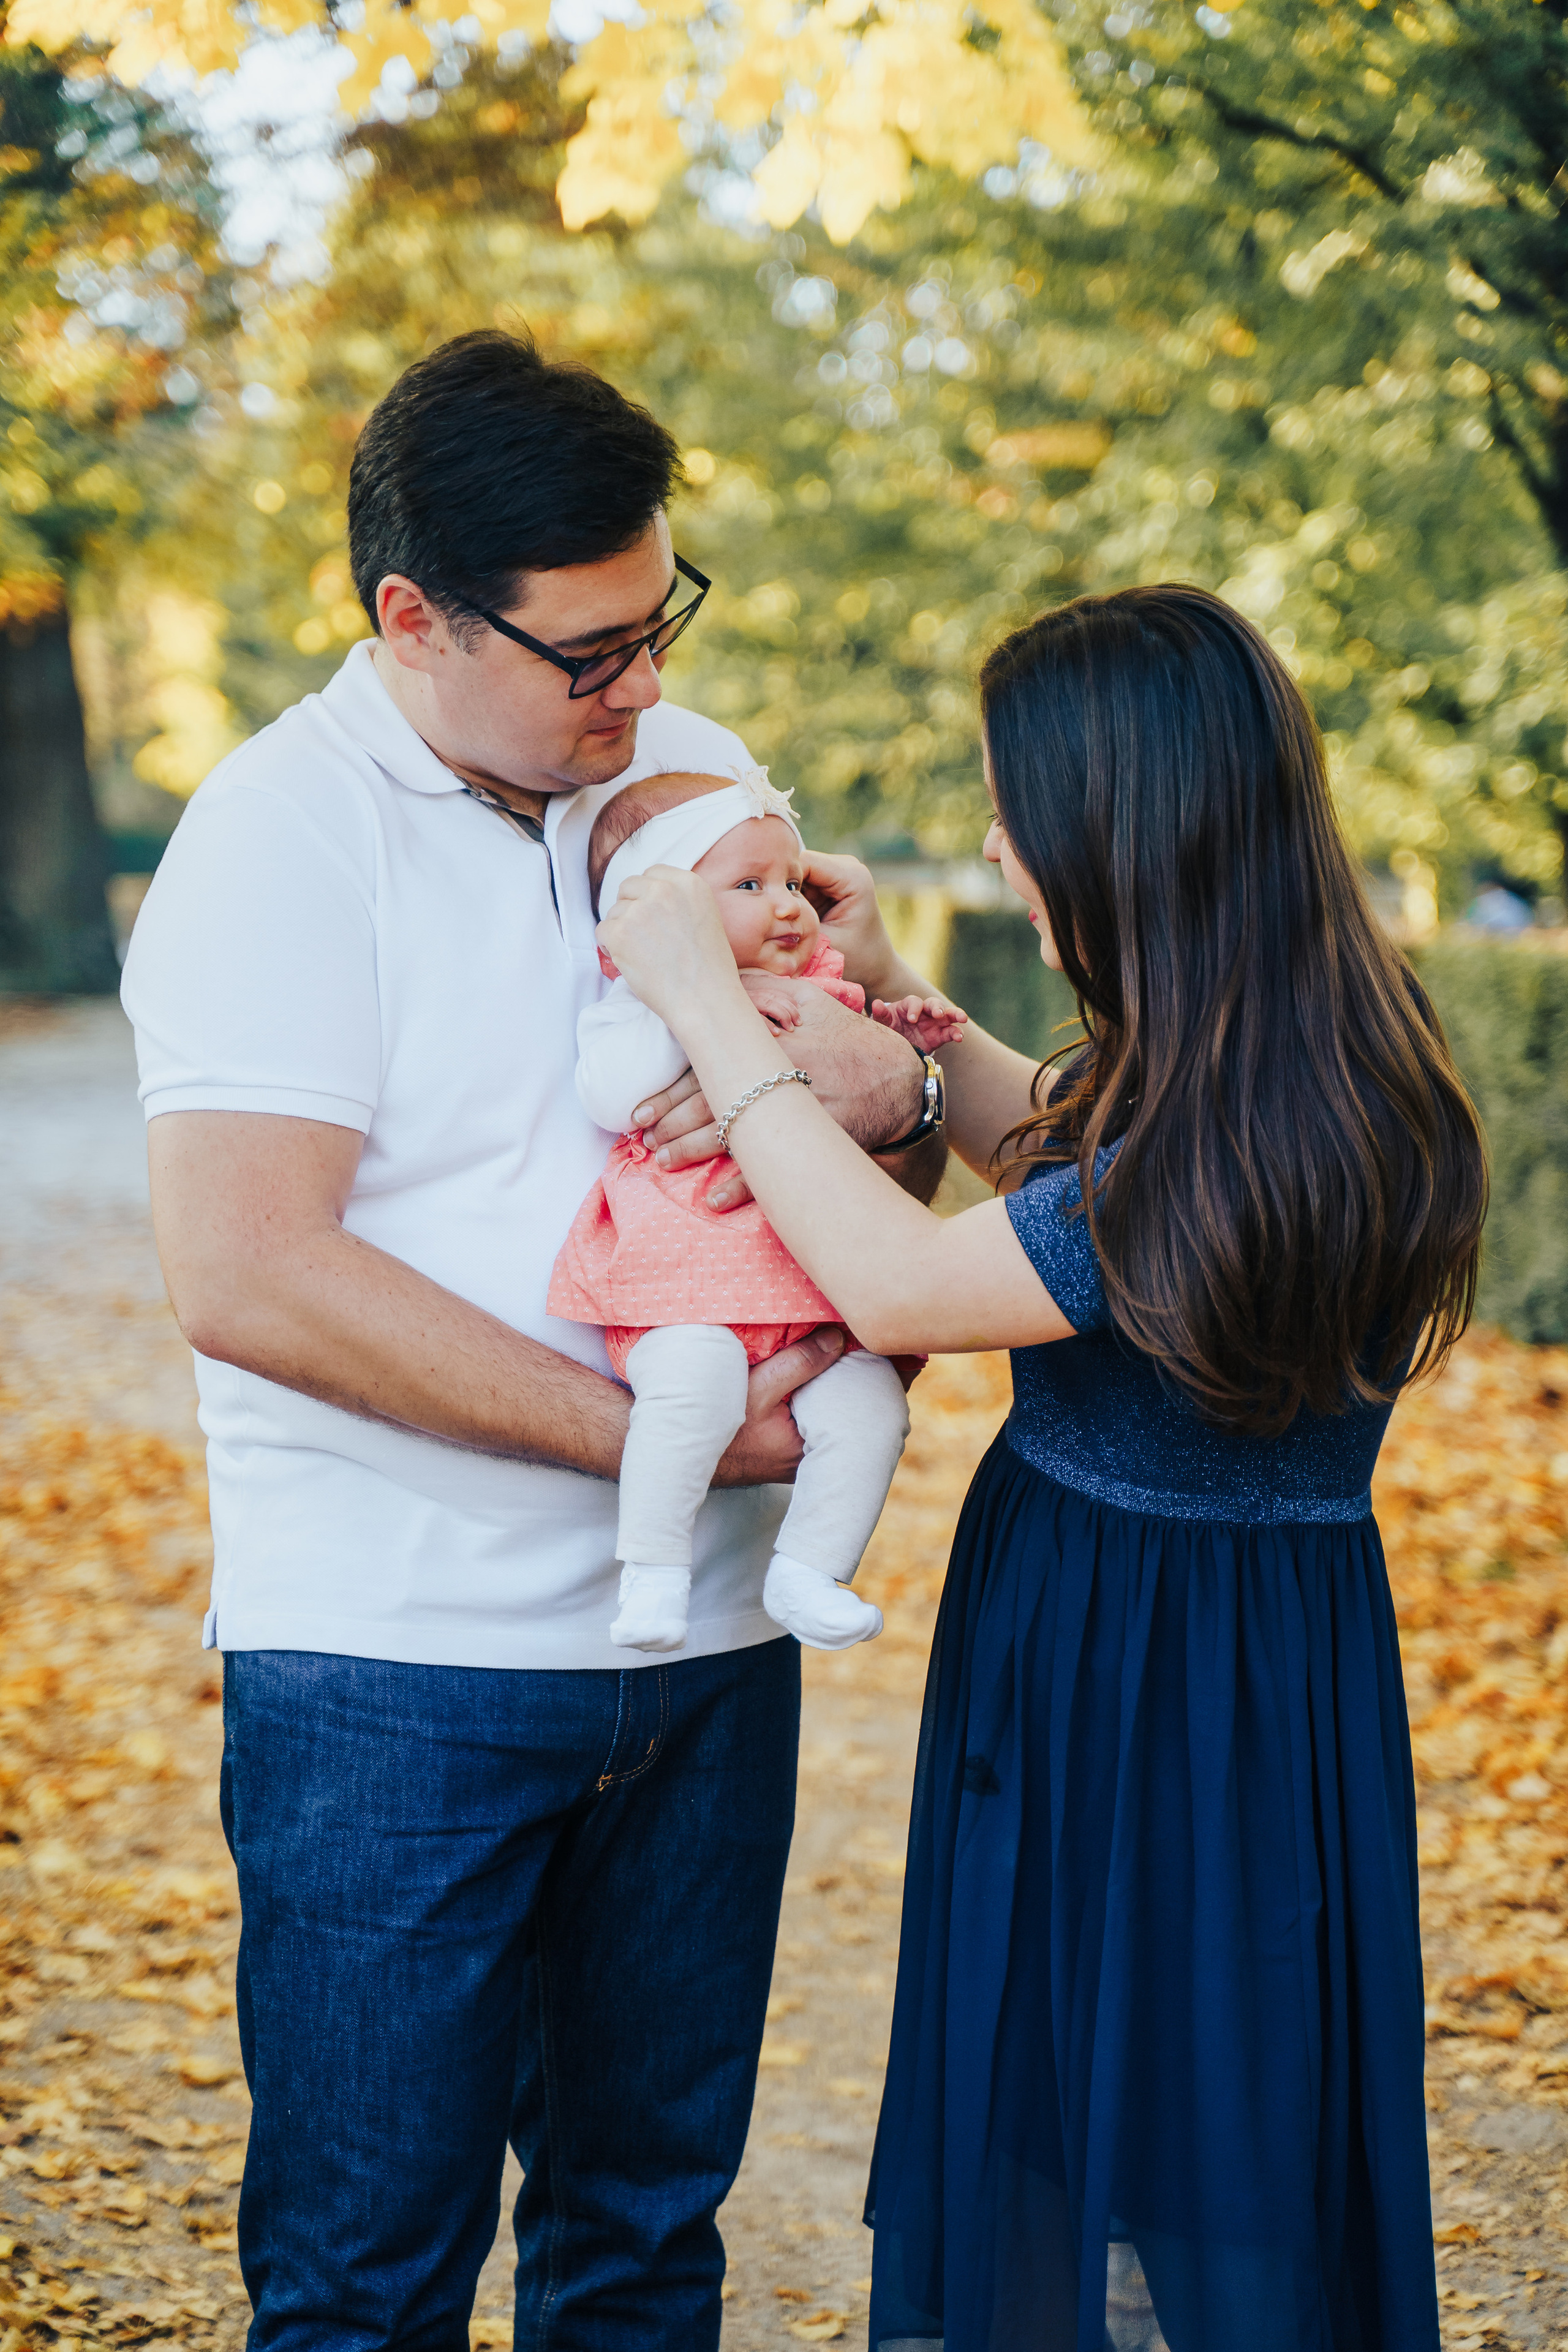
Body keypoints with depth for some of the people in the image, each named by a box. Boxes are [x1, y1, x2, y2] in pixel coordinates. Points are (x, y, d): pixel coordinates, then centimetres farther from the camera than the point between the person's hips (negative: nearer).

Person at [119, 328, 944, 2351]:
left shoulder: (693, 771, 7)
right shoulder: (280, 835, -11)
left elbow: (890, 1086, 15)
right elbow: (248, 1280, -21)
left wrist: (896, 1083, -11)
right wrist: (648, 1434, -20)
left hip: (706, 1646, 6)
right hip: (395, 1671, -5)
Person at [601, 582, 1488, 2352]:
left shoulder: (1238, 1145, -29)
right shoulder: (1336, 1067, 0)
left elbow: (894, 1284, -23)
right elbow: (1077, 1173, 19)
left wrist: (709, 1005, -16)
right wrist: (892, 999, 11)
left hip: (1156, 1704, -9)